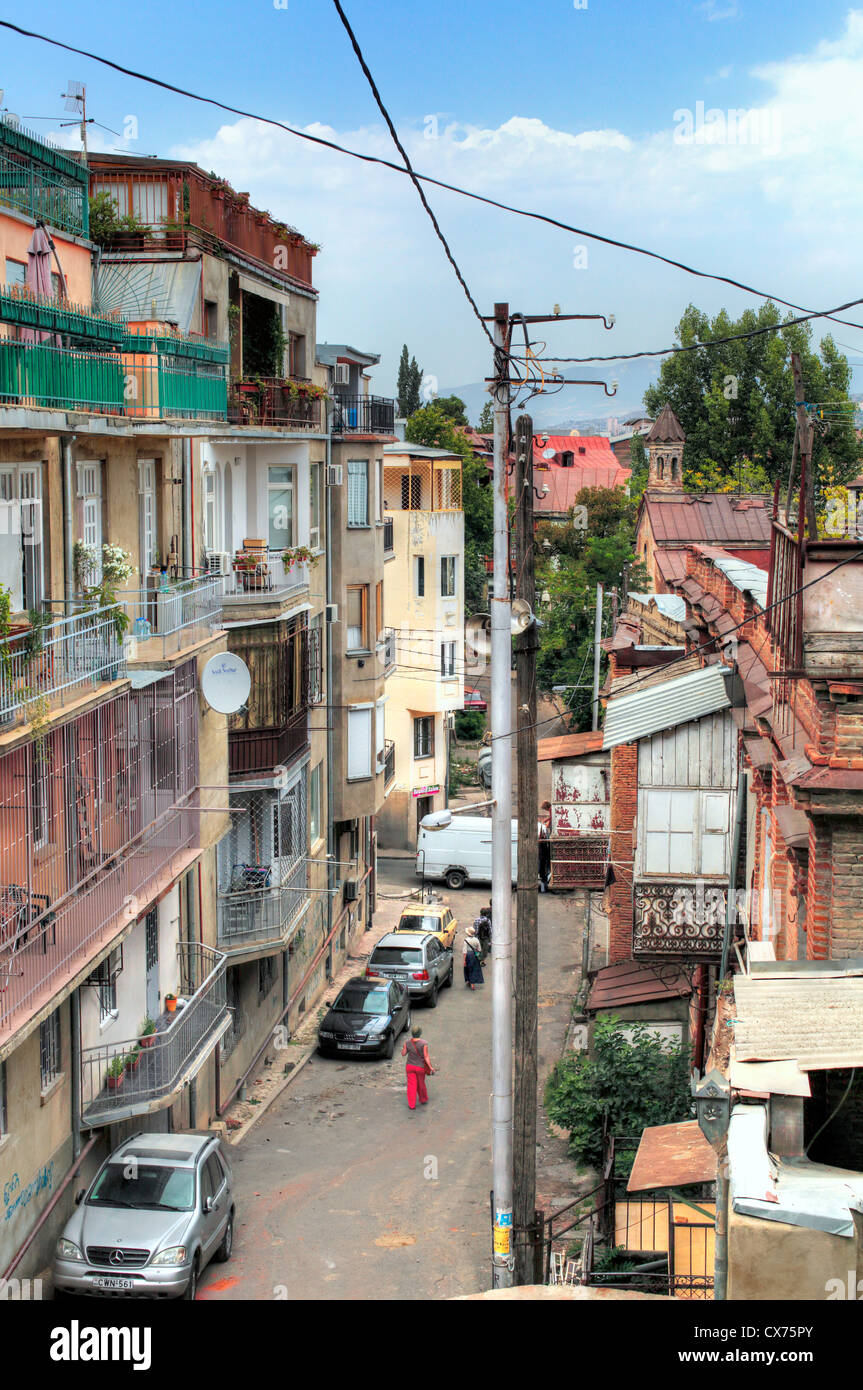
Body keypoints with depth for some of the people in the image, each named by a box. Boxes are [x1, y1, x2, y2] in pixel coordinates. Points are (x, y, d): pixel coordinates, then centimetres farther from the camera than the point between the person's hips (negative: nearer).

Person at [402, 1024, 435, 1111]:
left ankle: (412, 1105, 9)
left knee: (411, 1085, 8)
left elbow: (403, 1053, -2)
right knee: (421, 1084, 20)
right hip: (420, 1067, -1)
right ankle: (423, 1100, 40)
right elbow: (426, 1057, -19)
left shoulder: (408, 1042, -13)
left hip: (410, 1066, 1)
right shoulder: (424, 1043, -21)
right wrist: (431, 1067, -10)